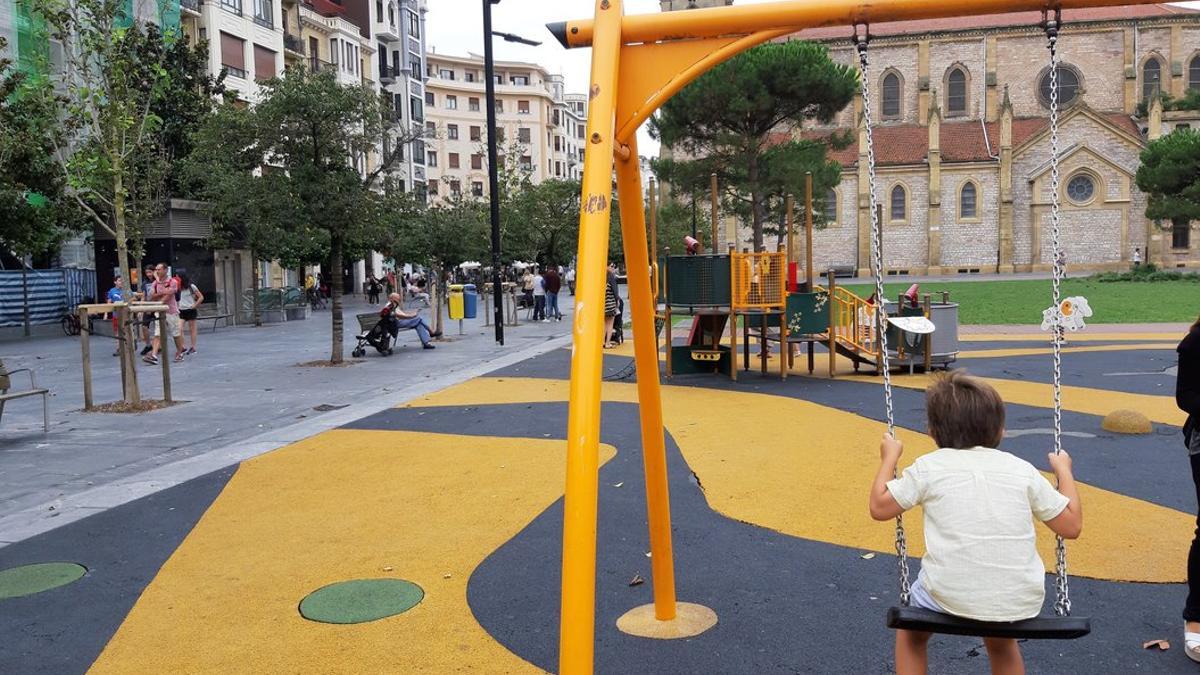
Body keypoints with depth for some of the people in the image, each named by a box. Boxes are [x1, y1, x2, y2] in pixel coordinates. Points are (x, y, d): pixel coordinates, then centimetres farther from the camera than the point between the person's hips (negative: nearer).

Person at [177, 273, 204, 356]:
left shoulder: (191, 287, -4)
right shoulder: (179, 288, 8)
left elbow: (201, 297, -3)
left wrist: (194, 306, -7)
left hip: (190, 310, -4)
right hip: (181, 310, 4)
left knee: (192, 329, 3)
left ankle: (193, 348, 10)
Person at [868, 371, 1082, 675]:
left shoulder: (929, 467, -1)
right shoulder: (1023, 470, 5)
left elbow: (879, 507, 7)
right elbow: (1071, 526, 12)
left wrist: (889, 457, 21)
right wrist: (1064, 470, 25)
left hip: (952, 598, -3)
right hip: (1021, 603, 3)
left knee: (911, 632, 31)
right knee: (1000, 642, 38)